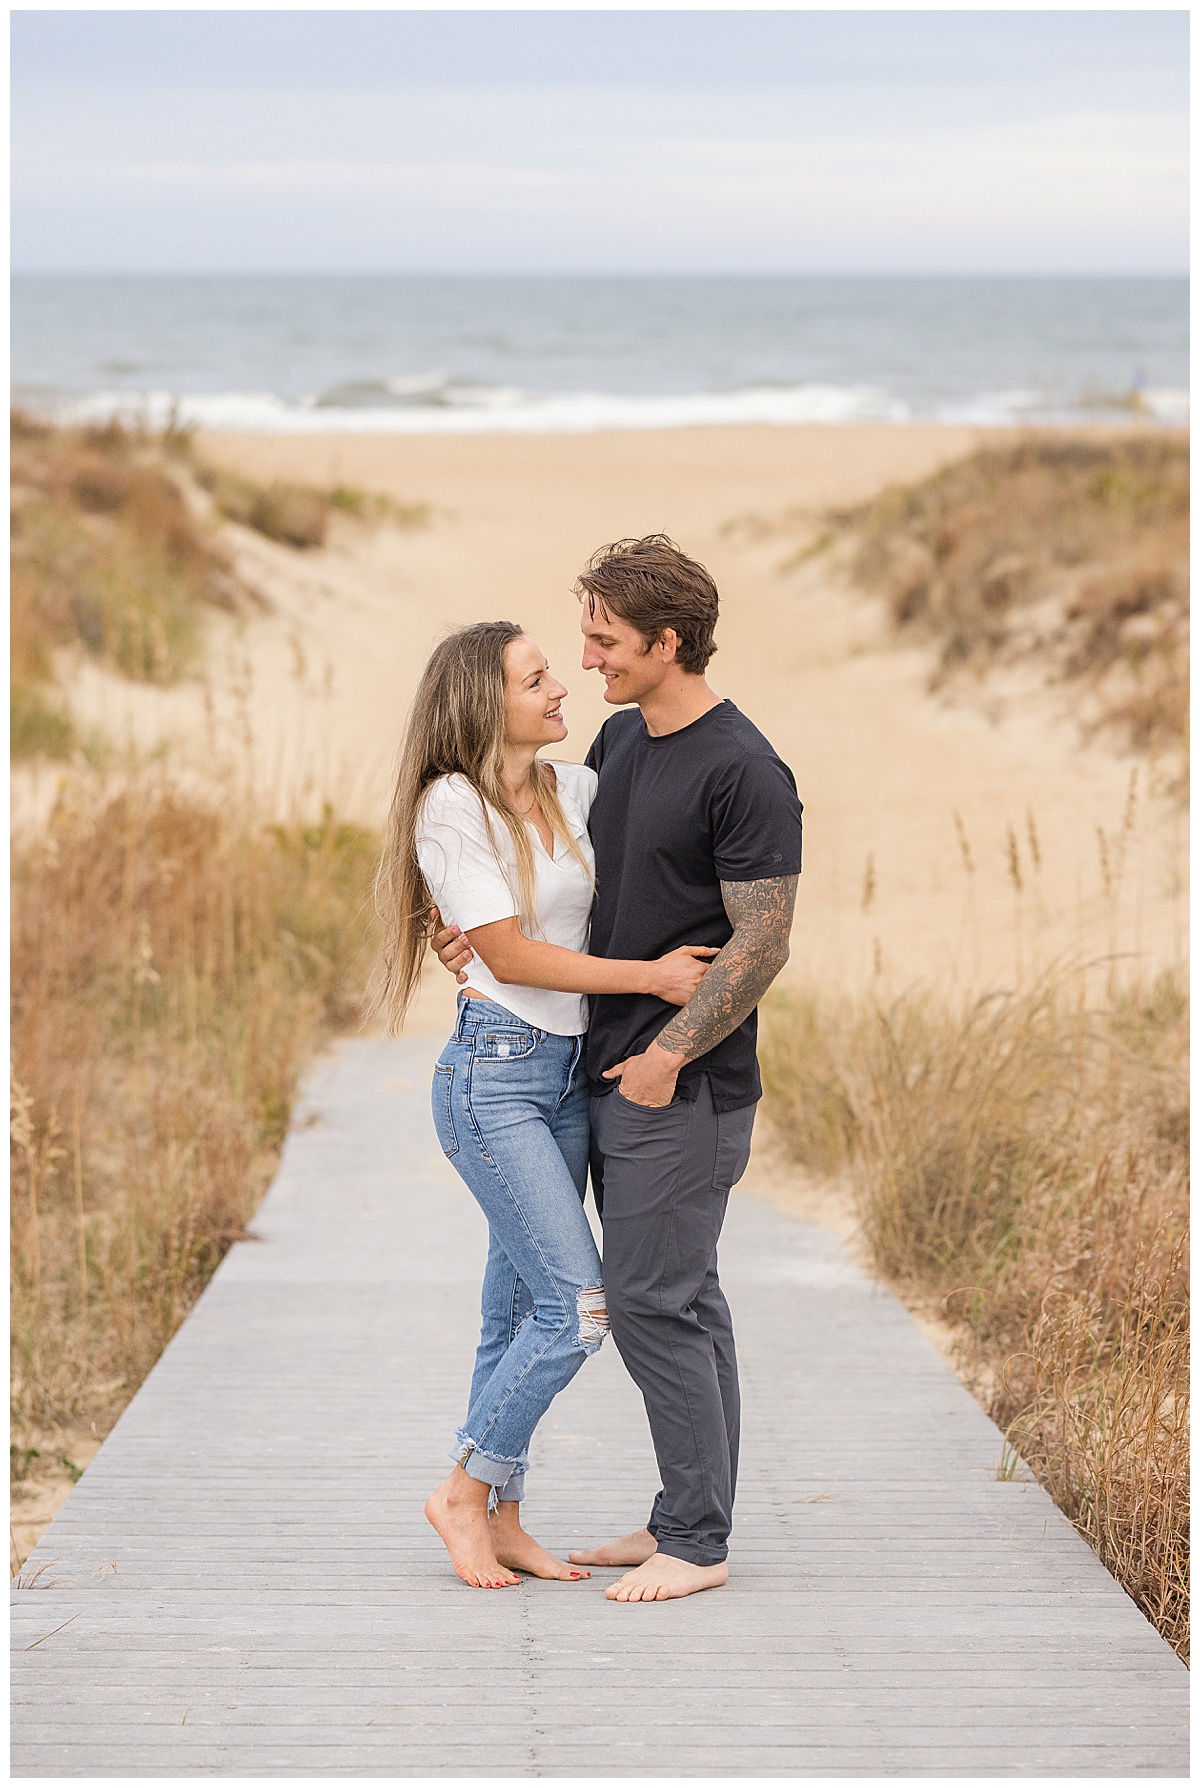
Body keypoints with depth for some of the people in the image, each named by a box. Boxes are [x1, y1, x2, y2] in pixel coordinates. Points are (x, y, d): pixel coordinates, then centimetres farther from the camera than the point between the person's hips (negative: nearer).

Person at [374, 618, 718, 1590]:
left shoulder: (576, 789, 8)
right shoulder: (449, 806, -10)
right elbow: (510, 954, -13)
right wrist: (651, 976, -15)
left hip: (568, 1072, 7)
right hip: (494, 1072, -7)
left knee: (523, 1308, 10)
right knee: (578, 1307, -11)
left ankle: (501, 1519, 18)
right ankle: (464, 1490, 3)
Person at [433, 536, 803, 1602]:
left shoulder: (744, 774, -16)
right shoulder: (620, 740, 11)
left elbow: (762, 946, -17)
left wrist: (669, 1055, -17)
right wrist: (484, 921, 4)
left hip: (684, 1086, -8)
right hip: (618, 1073, 8)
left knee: (652, 1300, -8)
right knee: (682, 1300, 12)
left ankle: (695, 1543, 0)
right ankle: (691, 1518, 19)